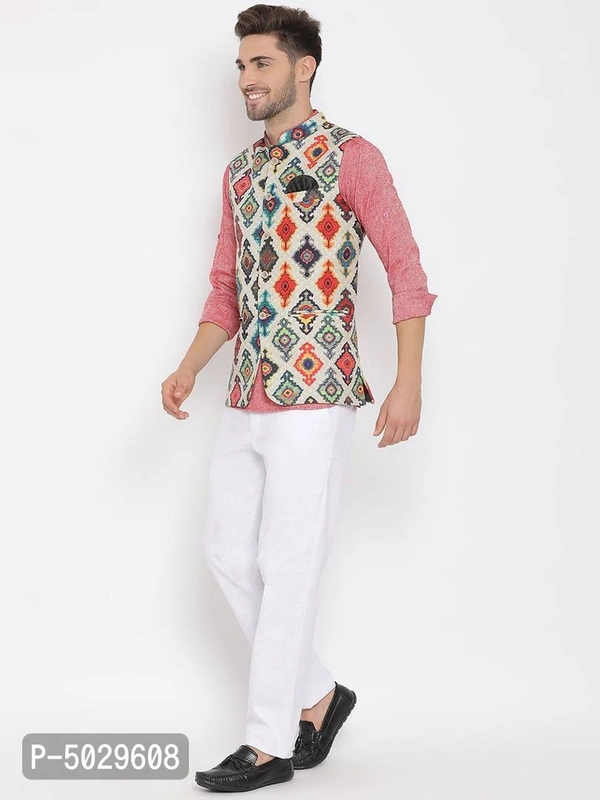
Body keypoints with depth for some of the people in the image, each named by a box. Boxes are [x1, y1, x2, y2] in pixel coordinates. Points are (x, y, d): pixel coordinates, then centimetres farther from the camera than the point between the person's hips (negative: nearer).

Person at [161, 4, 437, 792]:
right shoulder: (238, 173, 15)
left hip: (314, 397, -7)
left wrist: (409, 382, -13)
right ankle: (318, 695, 25)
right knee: (228, 552, 9)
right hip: (244, 401, 8)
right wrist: (189, 369, 4)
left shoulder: (351, 157, -5)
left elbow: (406, 269, -6)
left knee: (287, 566, -3)